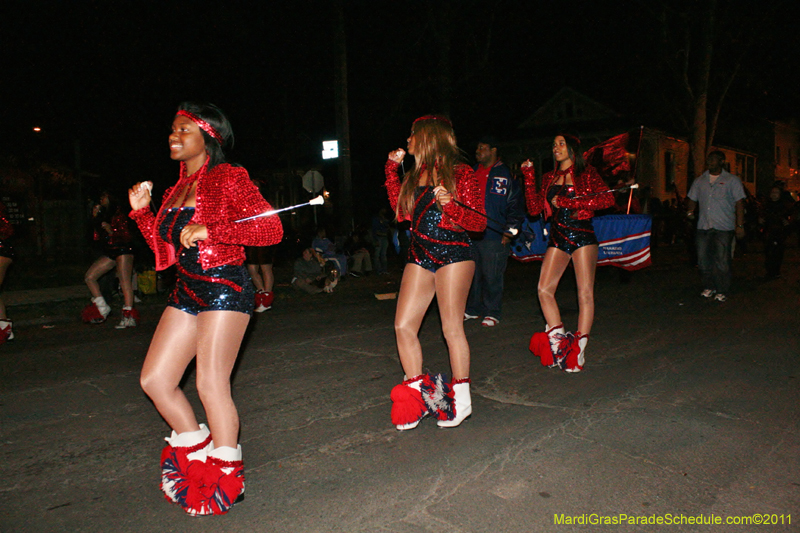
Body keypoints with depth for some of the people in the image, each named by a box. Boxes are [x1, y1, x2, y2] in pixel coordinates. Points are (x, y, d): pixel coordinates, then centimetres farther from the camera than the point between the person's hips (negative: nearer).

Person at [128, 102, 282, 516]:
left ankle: (226, 475, 15)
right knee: (154, 380, 6)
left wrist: (210, 230, -21)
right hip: (186, 291, 8)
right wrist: (141, 211, 10)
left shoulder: (229, 178, -7)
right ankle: (195, 451, 28)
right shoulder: (176, 190, 16)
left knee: (211, 386, -6)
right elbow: (166, 250, 19)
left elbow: (271, 229, -17)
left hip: (224, 288, -8)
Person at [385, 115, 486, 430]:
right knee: (403, 326, 0)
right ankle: (417, 393, 14)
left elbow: (479, 222, -6)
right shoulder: (416, 175, 16)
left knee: (452, 327, -2)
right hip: (420, 256, 7)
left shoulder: (460, 173, -4)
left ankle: (460, 398, 12)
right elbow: (402, 212, 13)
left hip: (453, 254, -6)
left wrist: (450, 205, -24)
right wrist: (392, 170, 13)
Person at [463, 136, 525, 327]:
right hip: (470, 234, 5)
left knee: (492, 277, -2)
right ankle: (473, 309, 23)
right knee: (472, 274, 10)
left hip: (494, 237, -5)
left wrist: (509, 230, -6)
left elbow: (516, 205, 0)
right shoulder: (472, 172, 16)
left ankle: (493, 313, 10)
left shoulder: (506, 175, 0)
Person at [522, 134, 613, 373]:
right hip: (557, 239, 5)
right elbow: (535, 208, 8)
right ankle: (559, 340, 2)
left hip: (582, 236, -5)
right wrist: (529, 176, 3)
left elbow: (607, 198, -13)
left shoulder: (587, 174, 2)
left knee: (585, 292, -5)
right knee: (544, 289, -7)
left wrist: (568, 202, -16)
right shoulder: (549, 178, 16)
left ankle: (579, 347, 0)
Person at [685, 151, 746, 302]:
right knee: (703, 259, 5)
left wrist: (740, 225, -8)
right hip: (703, 226, 4)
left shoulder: (732, 180, 4)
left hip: (724, 227, -4)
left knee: (722, 260, -5)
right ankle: (708, 287, 18)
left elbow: (739, 203, -1)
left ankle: (722, 291, 3)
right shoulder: (699, 181, 16)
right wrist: (690, 211, 0)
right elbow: (692, 199, 21)